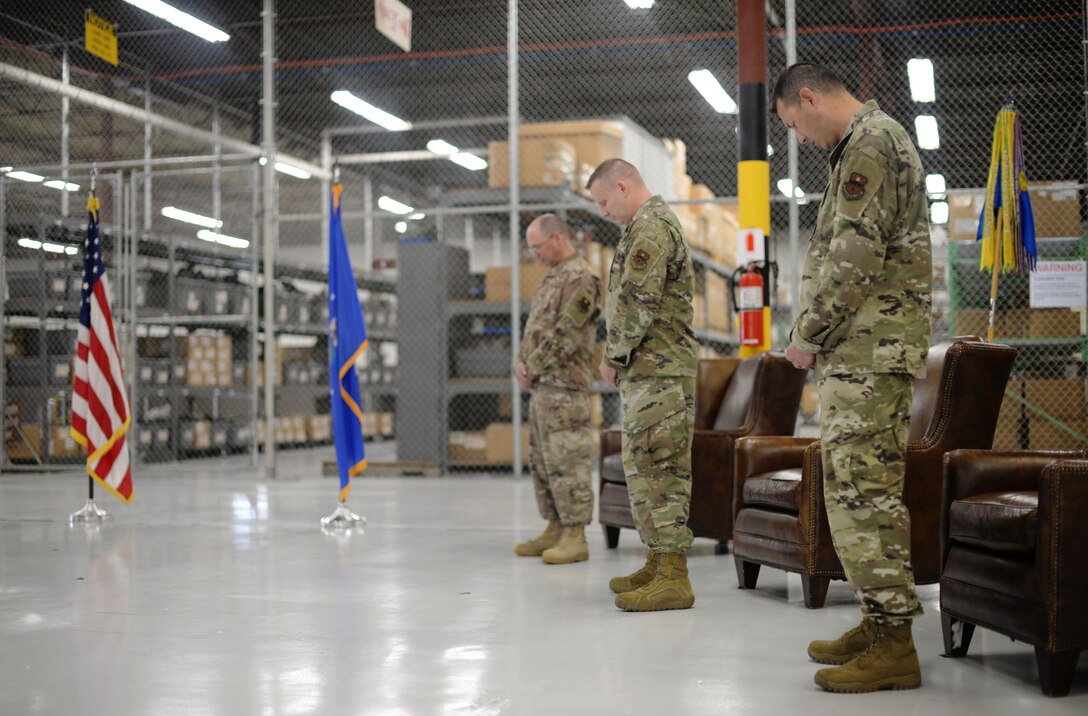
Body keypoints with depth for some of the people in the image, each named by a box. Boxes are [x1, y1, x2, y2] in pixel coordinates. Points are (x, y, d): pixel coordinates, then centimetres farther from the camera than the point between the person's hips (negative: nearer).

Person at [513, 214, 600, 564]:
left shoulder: (580, 277, -11)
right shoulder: (553, 276, 20)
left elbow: (565, 335, -18)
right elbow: (534, 327, 23)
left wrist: (533, 368, -12)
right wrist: (522, 362, 6)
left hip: (564, 386, -10)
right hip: (542, 386, 10)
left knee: (566, 460, -8)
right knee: (541, 460, 12)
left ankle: (575, 536, -5)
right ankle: (555, 529, 20)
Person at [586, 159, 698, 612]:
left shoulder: (649, 226, -12)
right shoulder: (654, 222, 22)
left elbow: (637, 302, -20)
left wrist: (614, 356, -9)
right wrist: (620, 357, 16)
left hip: (658, 371, -11)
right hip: (650, 371, 11)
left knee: (660, 468, -11)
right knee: (643, 467, 14)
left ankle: (673, 578, -10)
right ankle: (658, 565, 21)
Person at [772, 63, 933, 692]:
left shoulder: (869, 141, -10)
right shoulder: (875, 140, 24)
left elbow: (856, 255, -19)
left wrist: (808, 334, -12)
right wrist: (820, 336, 17)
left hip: (870, 349, -11)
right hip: (868, 349, 11)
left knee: (863, 488, -11)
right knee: (861, 486, 13)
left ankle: (894, 645, -8)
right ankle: (880, 622, 19)